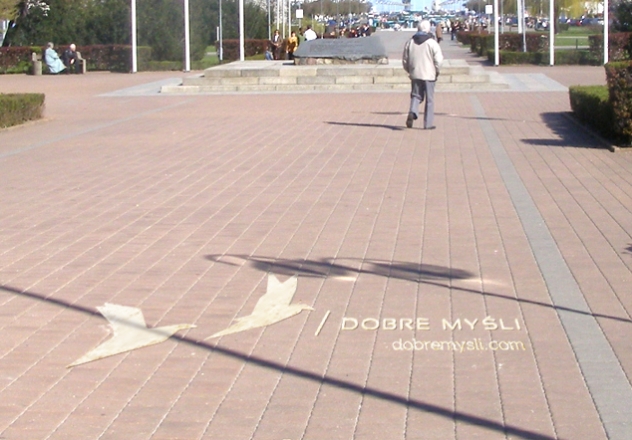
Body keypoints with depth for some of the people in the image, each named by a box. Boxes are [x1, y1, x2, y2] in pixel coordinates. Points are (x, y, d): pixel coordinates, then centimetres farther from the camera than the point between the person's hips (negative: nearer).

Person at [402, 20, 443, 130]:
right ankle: (428, 123, 6)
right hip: (429, 75, -3)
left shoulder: (410, 42, 4)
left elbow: (405, 59, 8)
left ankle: (412, 112, -15)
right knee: (429, 100, 5)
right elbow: (438, 60, -11)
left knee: (416, 96, 14)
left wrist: (409, 71, 19)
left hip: (415, 75, 3)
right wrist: (436, 71, 5)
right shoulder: (432, 43, -8)